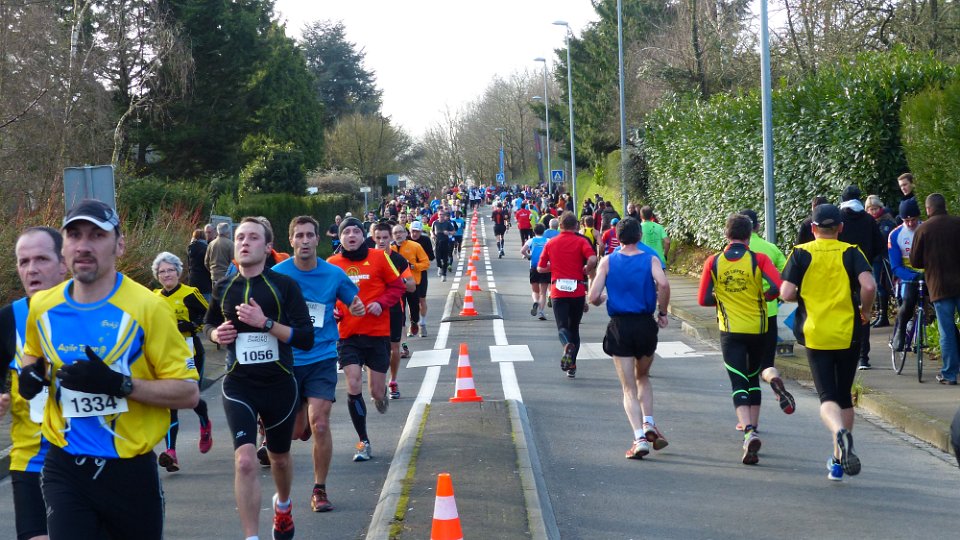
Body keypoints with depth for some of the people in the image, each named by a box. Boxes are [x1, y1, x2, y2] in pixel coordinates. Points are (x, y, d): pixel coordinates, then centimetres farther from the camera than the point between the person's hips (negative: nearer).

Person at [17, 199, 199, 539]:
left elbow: (189, 393, -13)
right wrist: (30, 374, 1)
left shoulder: (147, 307, -13)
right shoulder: (42, 307, 1)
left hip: (129, 470, -2)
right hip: (65, 469, 2)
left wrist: (119, 384, -25)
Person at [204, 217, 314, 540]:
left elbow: (306, 338, -14)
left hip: (280, 385, 0)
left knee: (279, 456, 21)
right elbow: (208, 324, 20)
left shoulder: (284, 286, -8)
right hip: (239, 386, 0)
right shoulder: (223, 288, 1)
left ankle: (283, 505, 53)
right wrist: (216, 334, -3)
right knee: (245, 460, -19)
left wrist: (265, 322, -24)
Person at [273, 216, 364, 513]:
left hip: (322, 358, -1)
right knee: (295, 429, 8)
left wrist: (357, 306, -10)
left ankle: (319, 490, 1)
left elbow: (354, 302, 12)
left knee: (320, 424, -15)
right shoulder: (277, 274, -4)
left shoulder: (334, 274, -2)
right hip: (287, 358, 1)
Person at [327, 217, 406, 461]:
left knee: (377, 392, 3)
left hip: (378, 333, -1)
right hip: (348, 335, 1)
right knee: (353, 388, -10)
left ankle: (380, 395, 44)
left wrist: (381, 303, -14)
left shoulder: (379, 257, -2)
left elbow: (397, 285, 3)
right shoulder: (332, 264, 2)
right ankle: (363, 442, 3)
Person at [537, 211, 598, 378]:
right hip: (577, 291, 0)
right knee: (574, 328, 14)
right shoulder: (581, 241, 0)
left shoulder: (551, 243, 7)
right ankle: (572, 366, 12)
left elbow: (540, 268, 9)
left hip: (558, 291, 0)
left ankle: (567, 346, -38)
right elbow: (592, 260, -18)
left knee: (562, 326, -2)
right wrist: (585, 271, 1)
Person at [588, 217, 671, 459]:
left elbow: (594, 297, -7)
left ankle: (639, 438, -9)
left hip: (620, 326, -1)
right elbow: (663, 284, -20)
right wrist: (662, 312, -6)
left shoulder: (608, 262, 0)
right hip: (646, 324, 1)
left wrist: (604, 299, 16)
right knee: (643, 377, 25)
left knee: (629, 387, 4)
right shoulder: (650, 259, 0)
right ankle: (649, 425, 10)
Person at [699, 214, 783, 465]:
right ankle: (752, 428, 23)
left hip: (730, 331, -1)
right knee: (753, 380, 19)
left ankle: (749, 432, -26)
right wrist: (762, 297, 1)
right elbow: (778, 287, -18)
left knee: (739, 383, -5)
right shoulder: (759, 259, -6)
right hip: (758, 329, 1)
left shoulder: (713, 262, -2)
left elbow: (703, 299, -2)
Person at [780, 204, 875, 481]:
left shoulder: (801, 253, -1)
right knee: (844, 396, 16)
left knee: (827, 397, -3)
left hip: (816, 335, -1)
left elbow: (786, 294, -8)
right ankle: (839, 459, 18)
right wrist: (864, 311, 3)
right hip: (848, 334, 1)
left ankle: (840, 431, -35)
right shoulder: (851, 253, 0)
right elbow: (869, 285, -15)